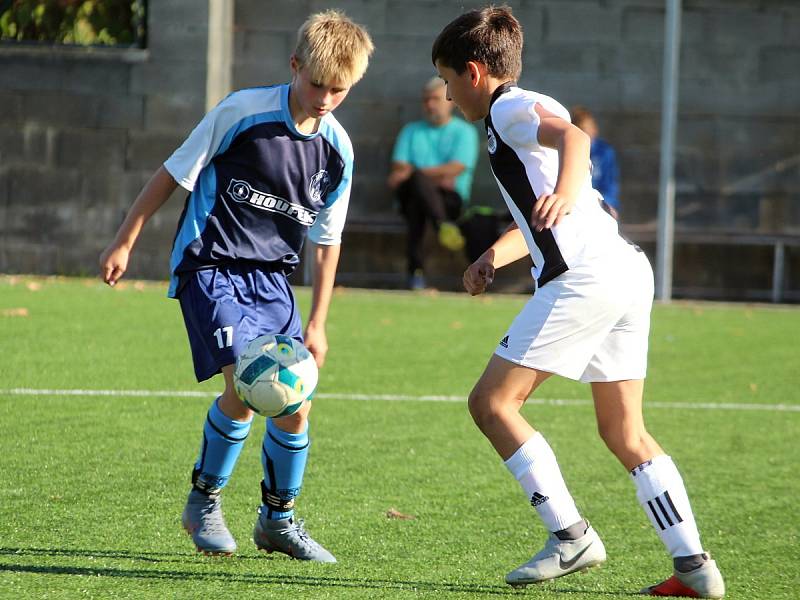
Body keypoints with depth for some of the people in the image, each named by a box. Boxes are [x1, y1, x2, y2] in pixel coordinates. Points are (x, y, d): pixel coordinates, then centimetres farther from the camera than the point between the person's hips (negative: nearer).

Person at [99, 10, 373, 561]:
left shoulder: (338, 151, 0)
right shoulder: (242, 113, -14)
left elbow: (327, 240, 11)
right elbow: (175, 173, -5)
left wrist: (317, 324, 11)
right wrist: (124, 242, -3)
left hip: (270, 278, 5)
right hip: (209, 266, -5)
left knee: (295, 405, -1)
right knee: (246, 386, -21)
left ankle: (278, 519, 20)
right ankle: (204, 501, 0)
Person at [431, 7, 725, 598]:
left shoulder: (509, 108, -1)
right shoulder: (530, 111, 29)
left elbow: (573, 135, -24)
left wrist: (565, 191, -43)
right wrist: (495, 255, 28)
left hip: (584, 277, -10)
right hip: (629, 268, 10)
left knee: (492, 401, -3)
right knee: (624, 432, 11)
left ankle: (571, 536, -6)